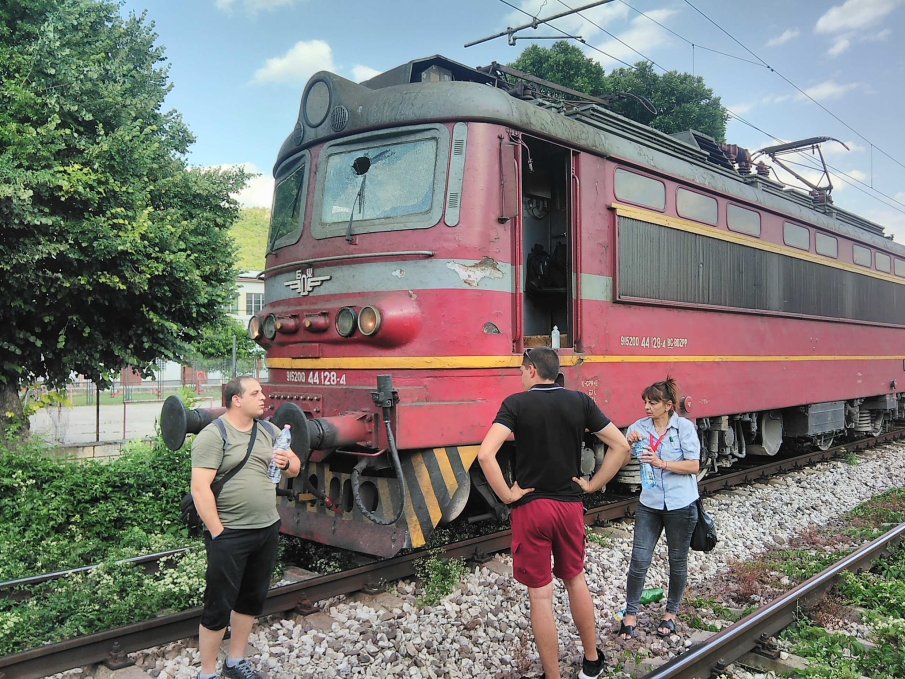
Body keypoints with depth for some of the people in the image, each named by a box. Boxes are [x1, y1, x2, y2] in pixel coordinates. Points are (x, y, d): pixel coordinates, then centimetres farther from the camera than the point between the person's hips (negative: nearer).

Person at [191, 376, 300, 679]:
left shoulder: (268, 431, 8)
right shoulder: (213, 436, -13)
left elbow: (295, 468, 15)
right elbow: (200, 488, -18)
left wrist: (288, 462, -8)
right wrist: (218, 534, -18)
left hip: (267, 530, 7)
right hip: (230, 535, -7)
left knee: (252, 600, 18)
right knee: (219, 606, 4)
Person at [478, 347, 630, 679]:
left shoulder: (516, 403, -10)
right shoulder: (580, 402, 0)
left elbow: (485, 454, -23)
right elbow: (621, 446, -1)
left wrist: (507, 495, -13)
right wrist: (592, 485, 4)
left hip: (531, 507, -4)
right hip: (571, 506, 4)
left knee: (540, 593, 6)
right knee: (575, 579, 22)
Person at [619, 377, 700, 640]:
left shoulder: (685, 427, -9)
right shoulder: (640, 427, -1)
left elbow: (694, 465, -12)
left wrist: (661, 463, -23)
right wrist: (628, 442, -22)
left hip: (681, 506, -2)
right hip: (650, 504, 2)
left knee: (677, 561, 13)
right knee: (639, 561, 0)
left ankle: (671, 612, 32)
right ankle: (630, 613, 15)